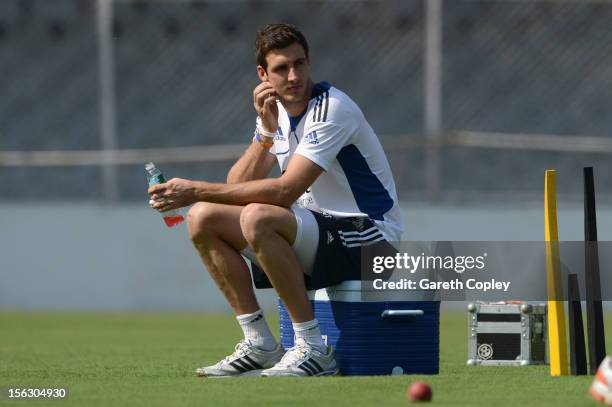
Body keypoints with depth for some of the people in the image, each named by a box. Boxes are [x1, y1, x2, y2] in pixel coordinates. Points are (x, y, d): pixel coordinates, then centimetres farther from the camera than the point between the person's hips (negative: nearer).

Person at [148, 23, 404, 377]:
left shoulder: (332, 109, -20)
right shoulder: (275, 110, 6)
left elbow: (285, 192, -28)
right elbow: (238, 186, -2)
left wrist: (198, 190, -27)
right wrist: (267, 131, -16)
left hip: (369, 235, -9)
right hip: (317, 228, 9)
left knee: (257, 217, -33)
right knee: (204, 219, -2)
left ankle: (313, 349, -24)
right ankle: (260, 345, 0)